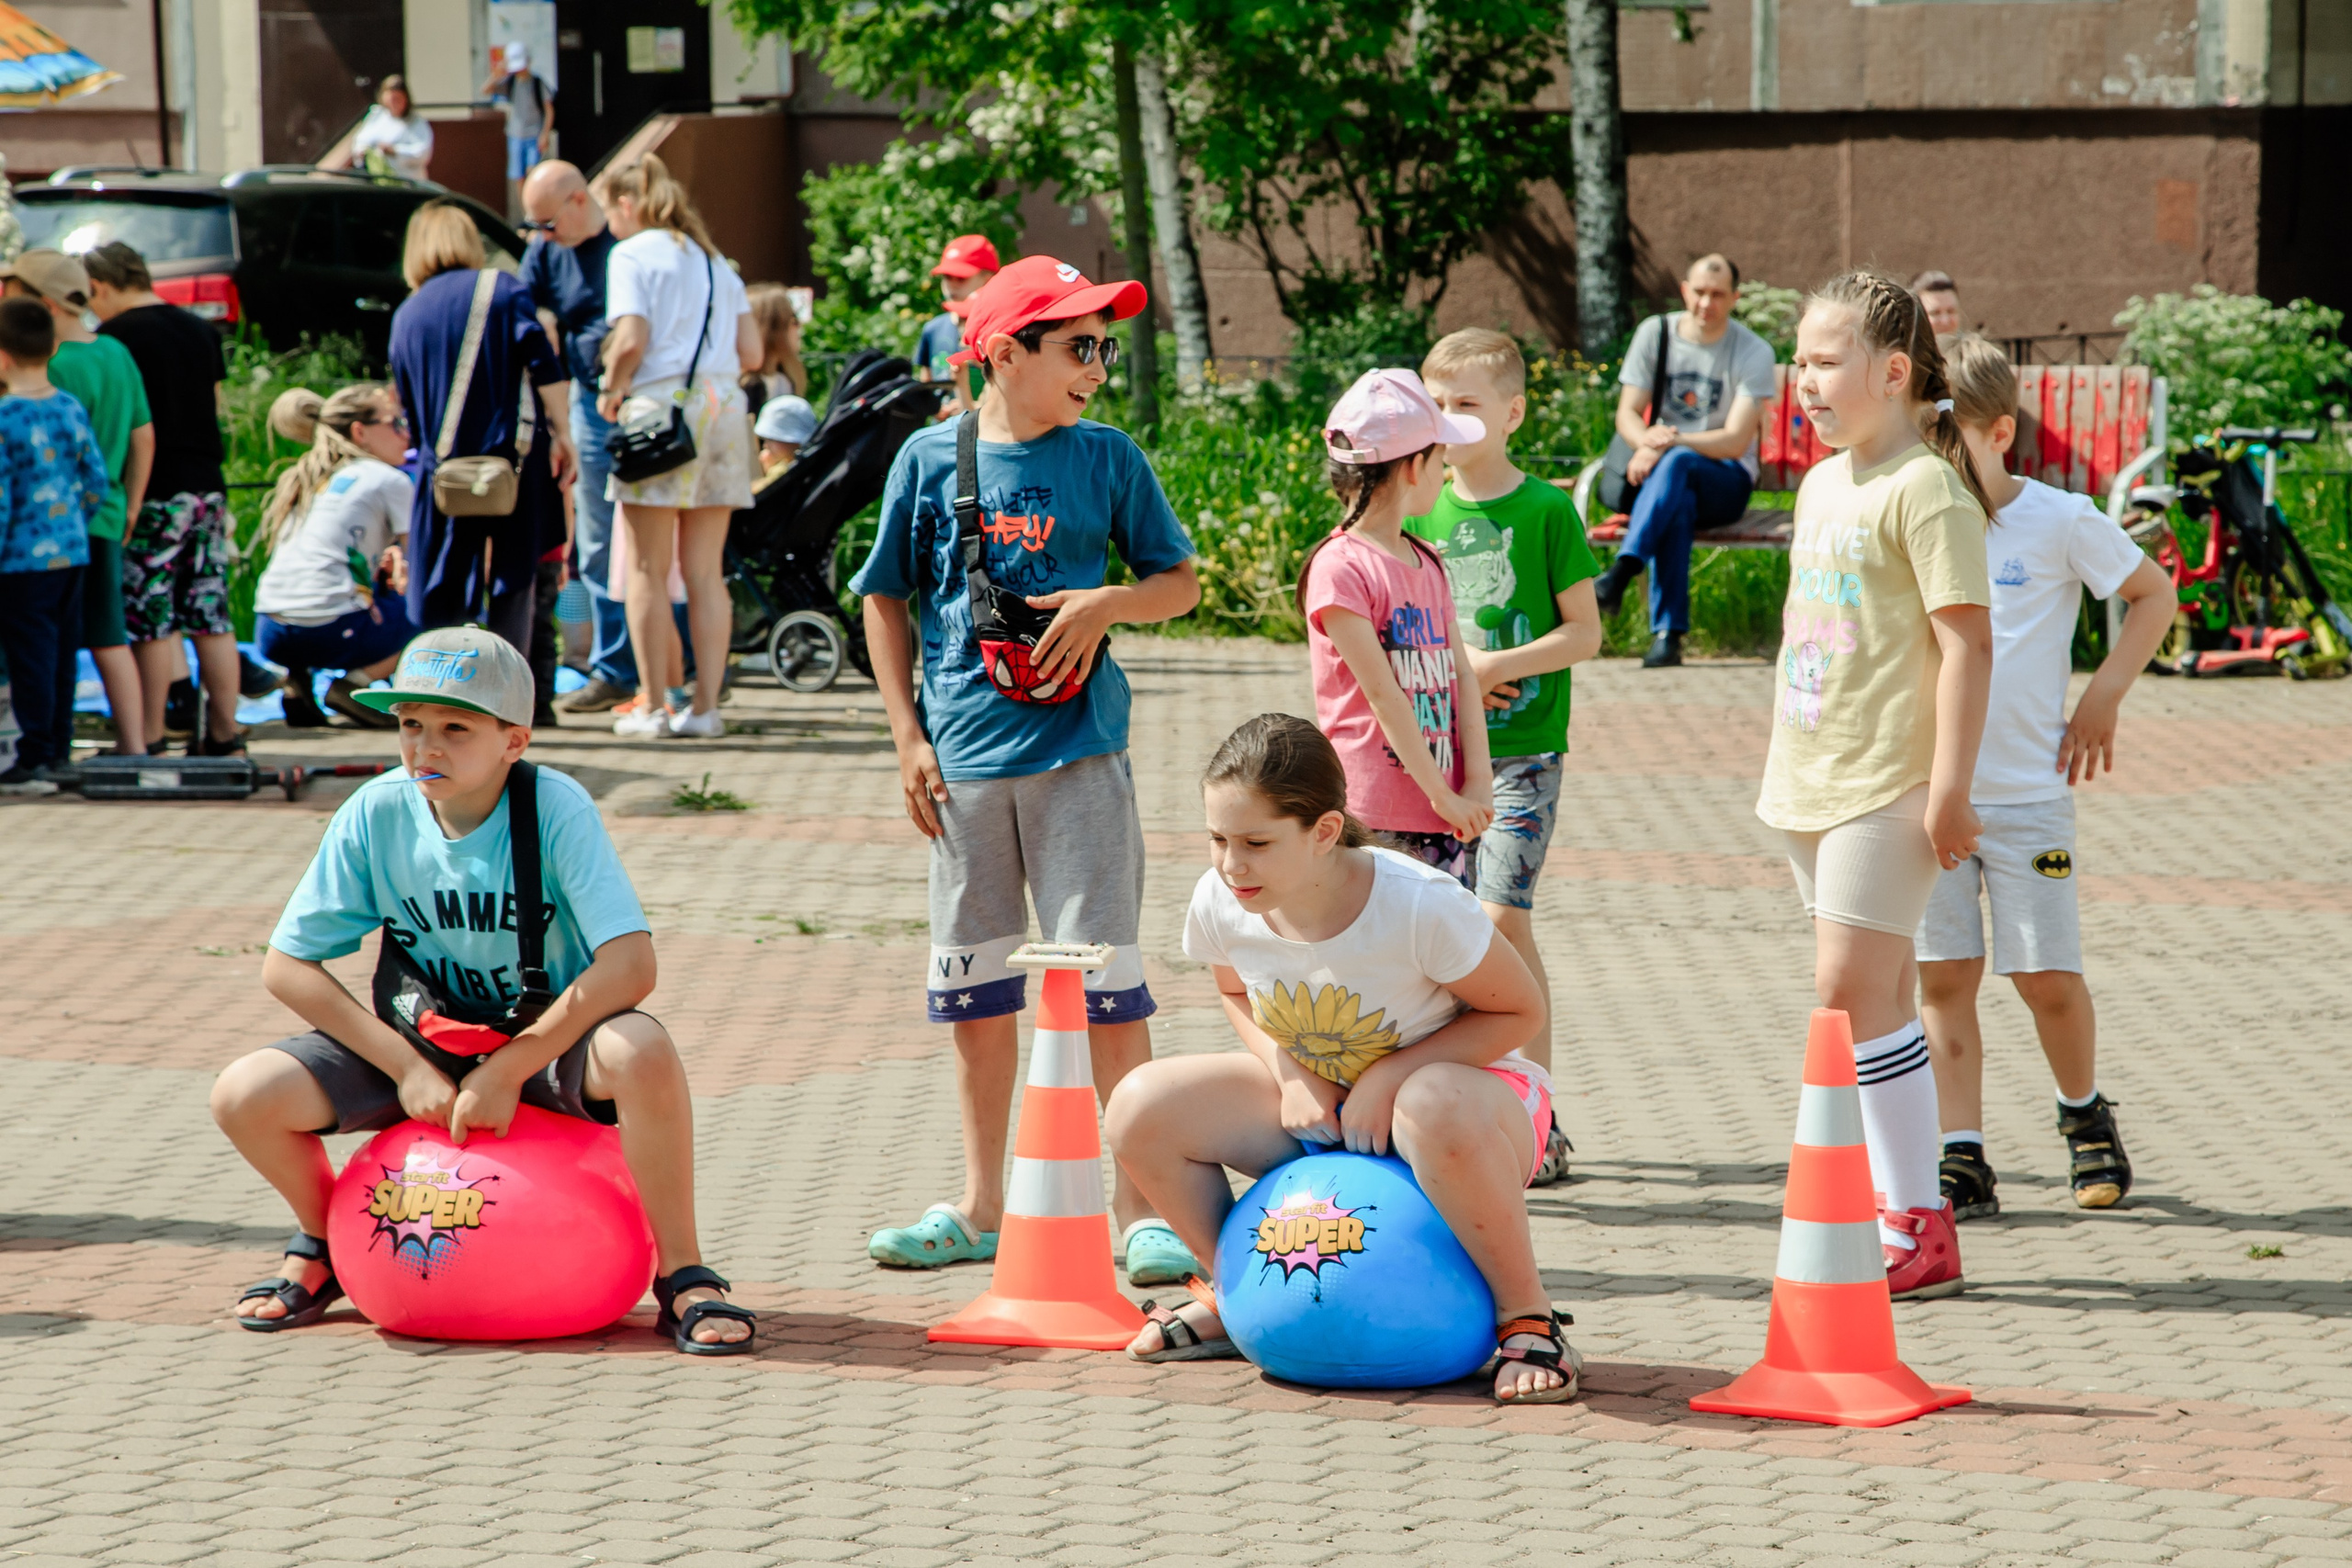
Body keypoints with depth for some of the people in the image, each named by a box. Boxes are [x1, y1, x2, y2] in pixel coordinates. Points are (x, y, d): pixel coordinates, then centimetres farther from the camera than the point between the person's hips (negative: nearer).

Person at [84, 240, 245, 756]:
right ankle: (225, 732, 10)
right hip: (208, 483, 7)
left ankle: (149, 737, -1)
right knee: (212, 616, 9)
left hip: (152, 494, -7)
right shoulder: (201, 331, 10)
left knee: (152, 620, -3)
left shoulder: (114, 337, -10)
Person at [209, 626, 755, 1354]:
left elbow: (630, 967, -28)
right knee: (246, 1096, -19)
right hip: (420, 1043, 3)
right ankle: (324, 1241, 14)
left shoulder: (556, 809, -21)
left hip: (546, 1039, -3)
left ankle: (682, 1278, -18)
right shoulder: (377, 814, -13)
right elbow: (287, 966, -9)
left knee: (642, 1054, -37)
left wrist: (507, 1071, -27)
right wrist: (406, 1068, -17)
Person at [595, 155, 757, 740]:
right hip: (723, 404, 6)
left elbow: (631, 340, -13)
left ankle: (652, 707, 0)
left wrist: (610, 391, 3)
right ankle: (706, 706, 6)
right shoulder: (714, 261, 18)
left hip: (662, 405, -6)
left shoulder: (632, 254, -1)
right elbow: (751, 351, 13)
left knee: (649, 569, 0)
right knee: (706, 570, 8)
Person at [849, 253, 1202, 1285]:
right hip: (963, 757, 2)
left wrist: (1109, 602, -12)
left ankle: (1141, 1207, -1)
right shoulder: (931, 458, 3)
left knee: (1104, 972, -6)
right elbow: (885, 599, 9)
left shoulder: (1106, 459, 2)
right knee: (972, 980, 9)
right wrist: (909, 738, 3)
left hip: (1077, 747, -2)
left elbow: (1181, 579, 9)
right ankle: (981, 1209, 19)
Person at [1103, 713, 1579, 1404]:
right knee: (1141, 1109, -14)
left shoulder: (1420, 906, -31)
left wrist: (1390, 1075, -26)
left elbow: (1520, 1011, -17)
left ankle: (1526, 1319, -24)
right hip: (1318, 1105, 5)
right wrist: (1290, 1072, -12)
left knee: (1438, 1106, -44)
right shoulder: (1219, 902, -17)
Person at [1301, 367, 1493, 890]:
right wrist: (1443, 796, -13)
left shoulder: (1428, 565, 16)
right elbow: (1383, 695, -14)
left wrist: (1477, 783, -4)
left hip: (1449, 812, 8)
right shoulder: (1341, 568, -10)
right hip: (1374, 821, -8)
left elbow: (1462, 675, 9)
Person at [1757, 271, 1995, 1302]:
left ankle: (1921, 1229, -8)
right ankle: (1893, 1212, 17)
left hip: (1890, 783, -9)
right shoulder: (1823, 483, 15)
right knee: (1874, 996, 12)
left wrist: (1949, 787, -21)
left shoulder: (1924, 489, -13)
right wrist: (1787, 763, 24)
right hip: (1814, 780, 9)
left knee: (1852, 988, -13)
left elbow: (1966, 641, -18)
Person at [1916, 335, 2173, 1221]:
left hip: (2028, 790, -3)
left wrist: (2103, 695, -2)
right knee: (1943, 976, -1)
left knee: (2047, 975, -1)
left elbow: (2154, 595, 6)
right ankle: (1963, 1161, 1)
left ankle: (2084, 1116, 25)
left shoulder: (2060, 522, -5)